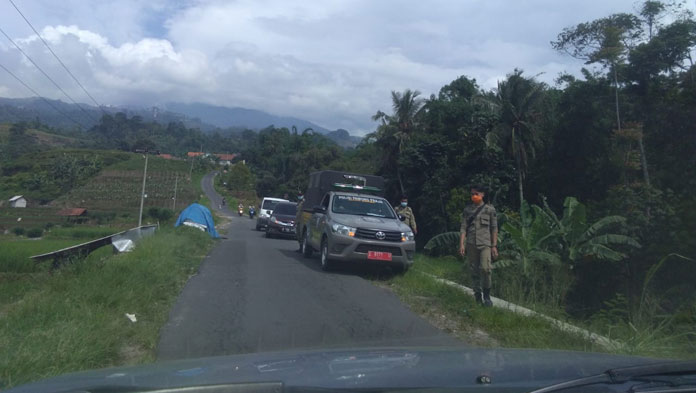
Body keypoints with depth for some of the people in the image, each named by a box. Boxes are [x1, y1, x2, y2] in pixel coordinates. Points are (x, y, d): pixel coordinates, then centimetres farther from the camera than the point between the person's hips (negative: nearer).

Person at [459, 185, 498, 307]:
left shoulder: (490, 209, 5)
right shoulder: (467, 210, 11)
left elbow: (494, 229, 5)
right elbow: (463, 228, 6)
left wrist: (494, 246, 0)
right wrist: (461, 244, -3)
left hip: (485, 243, -2)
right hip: (471, 244, 3)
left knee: (485, 268, -17)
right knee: (474, 271, 5)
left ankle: (486, 295, -1)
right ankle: (477, 295, 18)